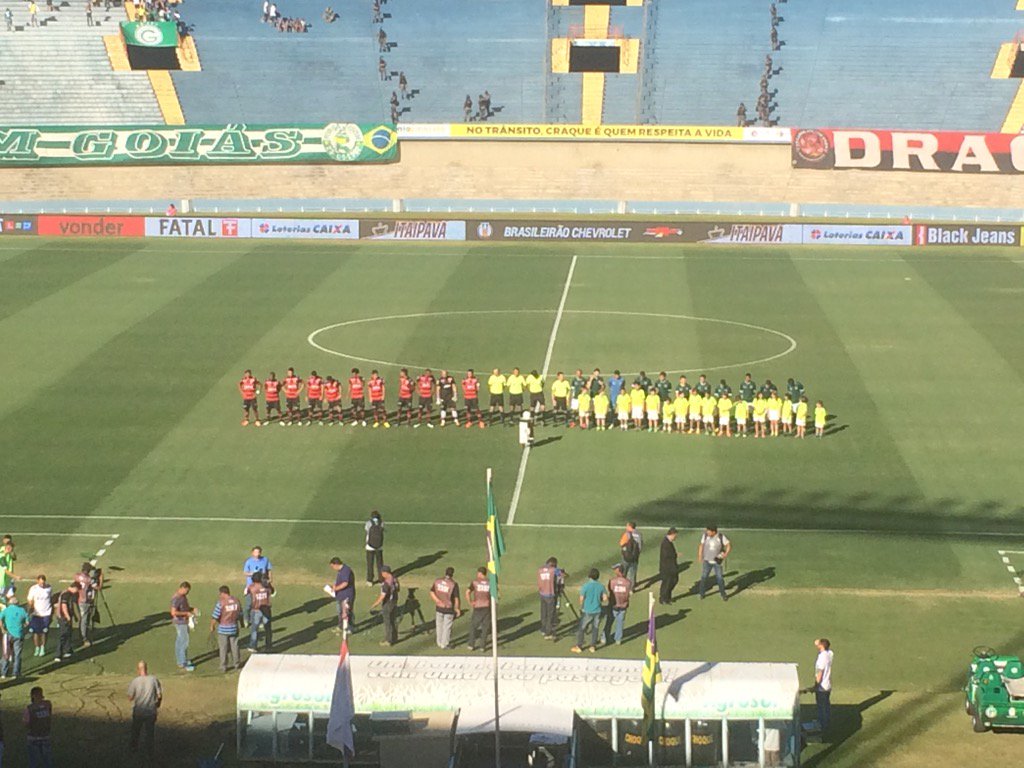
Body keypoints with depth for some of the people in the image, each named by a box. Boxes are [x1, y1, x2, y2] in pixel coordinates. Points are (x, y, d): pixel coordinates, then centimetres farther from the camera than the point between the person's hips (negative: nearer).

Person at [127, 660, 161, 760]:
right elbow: (159, 695, -5)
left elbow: (130, 698, -11)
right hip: (151, 711, 0)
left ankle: (134, 747, 44)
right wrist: (158, 704, 13)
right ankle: (149, 754, 16)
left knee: (136, 730, 25)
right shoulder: (153, 680, -12)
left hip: (138, 711, 0)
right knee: (150, 732, 12)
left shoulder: (134, 681, -17)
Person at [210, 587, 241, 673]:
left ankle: (223, 667, 12)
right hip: (234, 628, 4)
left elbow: (215, 617, -18)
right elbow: (240, 614, 8)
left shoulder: (221, 602, -18)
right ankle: (236, 664, 29)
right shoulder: (236, 600, -2)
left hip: (223, 628, -4)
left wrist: (212, 626, -2)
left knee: (223, 648, 6)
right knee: (234, 646, 18)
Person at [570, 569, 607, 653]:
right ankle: (593, 646, 21)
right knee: (595, 629, 16)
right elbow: (605, 598, -2)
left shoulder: (585, 586, -15)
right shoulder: (601, 586, -5)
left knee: (581, 629, 10)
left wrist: (581, 608, 6)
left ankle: (579, 646, 14)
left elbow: (581, 599, -12)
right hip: (597, 611, 3)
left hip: (587, 611, -3)